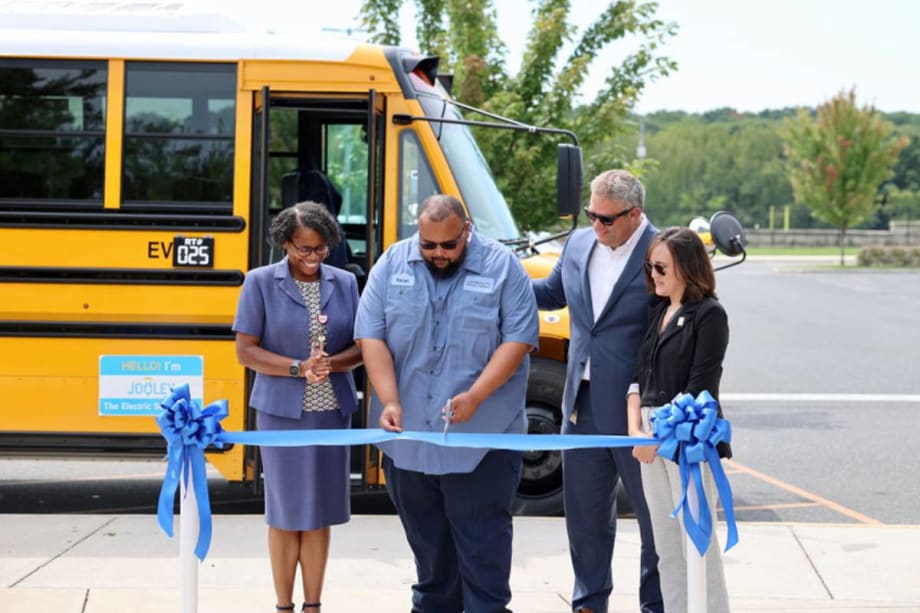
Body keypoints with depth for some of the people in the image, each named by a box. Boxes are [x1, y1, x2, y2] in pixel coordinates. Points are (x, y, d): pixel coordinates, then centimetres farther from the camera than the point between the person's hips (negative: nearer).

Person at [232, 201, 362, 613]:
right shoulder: (261, 283, -4)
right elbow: (245, 351, -7)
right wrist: (299, 368, -18)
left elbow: (361, 348, 4)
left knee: (320, 510, 7)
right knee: (286, 511, 3)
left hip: (332, 411, 3)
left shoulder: (345, 283, 5)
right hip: (282, 412, -3)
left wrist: (331, 363, -17)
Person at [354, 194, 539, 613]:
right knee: (425, 533, 14)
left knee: (482, 539, -1)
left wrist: (475, 396, -19)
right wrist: (389, 402, -14)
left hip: (481, 440, -3)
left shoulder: (502, 268, -4)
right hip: (408, 434, 3)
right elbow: (371, 337, -2)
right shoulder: (392, 265, 3)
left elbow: (519, 339, -9)